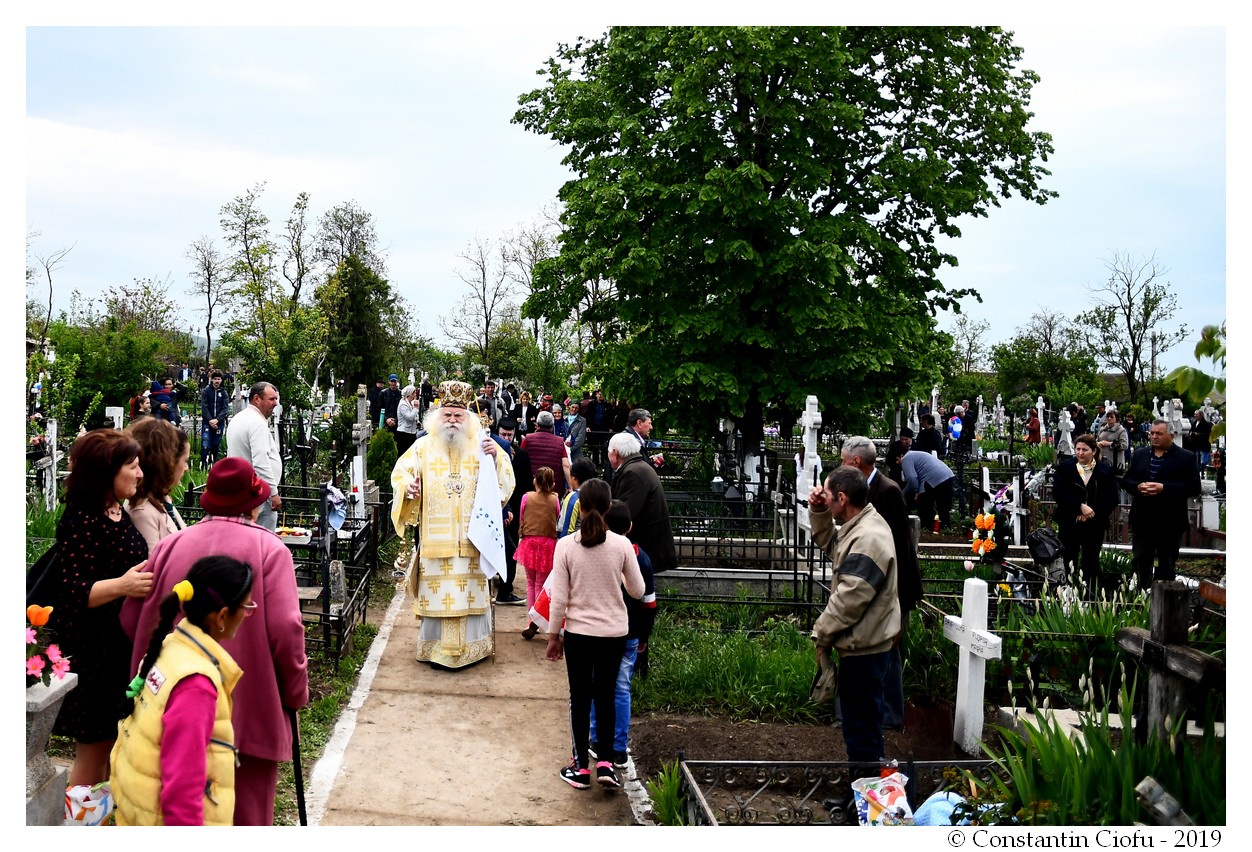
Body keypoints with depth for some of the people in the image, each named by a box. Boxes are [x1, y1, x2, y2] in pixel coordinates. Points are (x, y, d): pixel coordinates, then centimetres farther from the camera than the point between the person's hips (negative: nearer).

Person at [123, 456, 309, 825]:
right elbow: (285, 630, -17)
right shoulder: (270, 549, -10)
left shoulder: (170, 545, 1)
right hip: (249, 709, -4)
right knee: (247, 811, 8)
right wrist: (296, 692, -2)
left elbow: (132, 619, 4)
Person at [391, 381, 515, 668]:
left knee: (470, 589, 3)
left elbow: (505, 477, 3)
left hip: (471, 536, 0)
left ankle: (471, 647, 15)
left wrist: (496, 458, -17)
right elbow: (401, 471, 4)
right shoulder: (425, 445, 6)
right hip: (436, 536, 0)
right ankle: (437, 649, 13)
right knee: (437, 591, 2)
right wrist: (407, 485, -18)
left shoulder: (481, 444, 6)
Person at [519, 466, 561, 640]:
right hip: (548, 544, 0)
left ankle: (532, 621, 13)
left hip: (529, 542, 0)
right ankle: (536, 622, -2)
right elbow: (558, 522, 5)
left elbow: (520, 521, 7)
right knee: (541, 585, 6)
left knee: (530, 583, 14)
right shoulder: (554, 500, -3)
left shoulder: (526, 497, -2)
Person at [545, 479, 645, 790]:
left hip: (578, 632, -1)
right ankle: (605, 762, 12)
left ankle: (581, 767, 18)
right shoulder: (622, 545, -9)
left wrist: (553, 635, 3)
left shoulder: (566, 545, -11)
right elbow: (637, 591, 0)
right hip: (614, 632, 1)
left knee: (580, 698, 12)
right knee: (606, 696, 15)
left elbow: (559, 597, -8)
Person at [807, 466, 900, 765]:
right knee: (864, 719, 23)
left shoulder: (867, 539, -26)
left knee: (861, 725, 0)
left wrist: (821, 635, -13)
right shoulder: (861, 526, 7)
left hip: (863, 647, -10)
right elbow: (829, 544, 23)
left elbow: (847, 600, -26)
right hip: (864, 643, 10)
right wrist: (818, 512, 5)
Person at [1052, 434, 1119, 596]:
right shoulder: (1065, 467, 1)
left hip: (1095, 525, 1)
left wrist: (1093, 512, -13)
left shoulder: (1105, 470, 3)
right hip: (1069, 524, 0)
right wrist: (1081, 506, -19)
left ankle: (1091, 599, 13)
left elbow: (1112, 499, 0)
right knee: (1069, 563, 3)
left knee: (1091, 565, 6)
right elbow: (1057, 494, -9)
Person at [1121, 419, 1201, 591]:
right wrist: (1138, 486, -12)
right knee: (1140, 563, 10)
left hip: (1169, 523, -4)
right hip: (1142, 520, 4)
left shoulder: (1186, 458, -5)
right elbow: (1125, 480, 10)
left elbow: (1194, 487, -13)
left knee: (1166, 566, 9)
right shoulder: (1139, 456, 9)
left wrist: (1163, 488, -22)